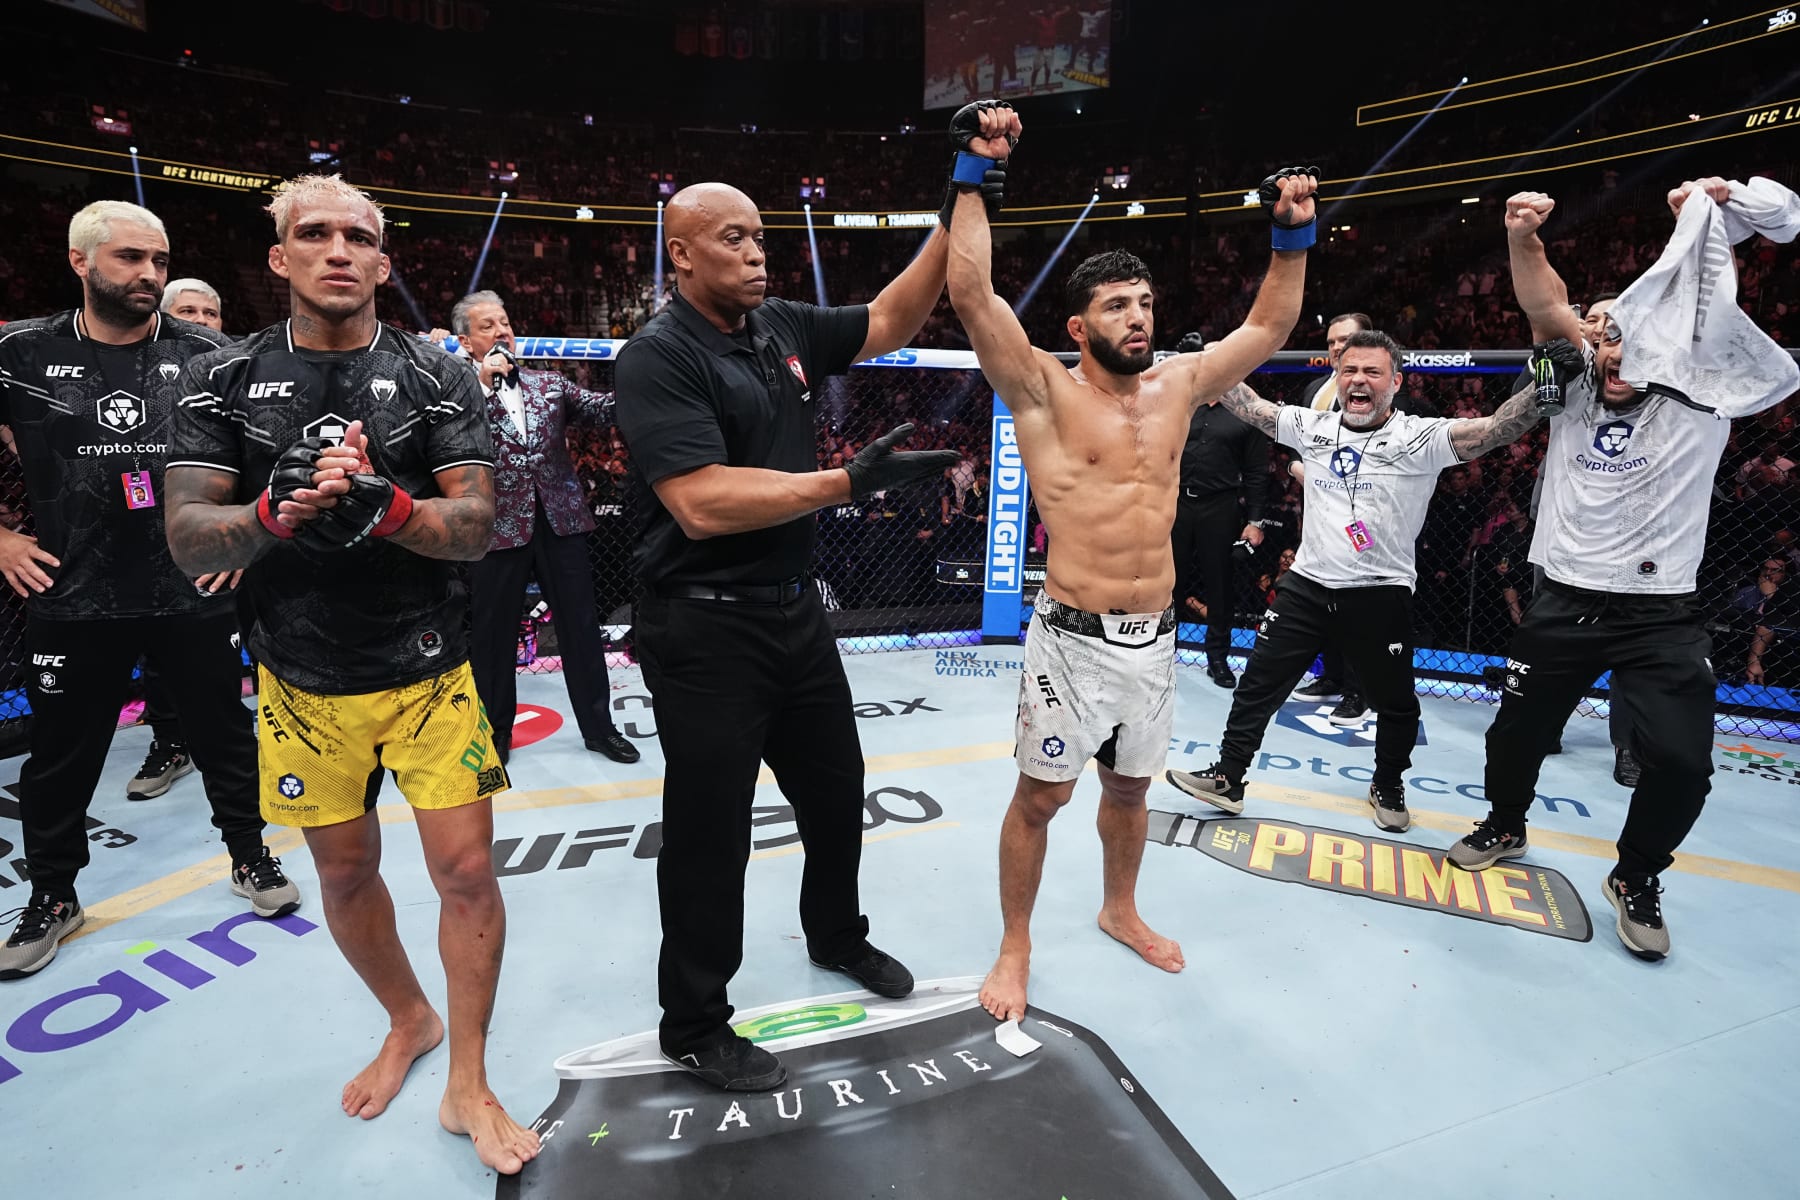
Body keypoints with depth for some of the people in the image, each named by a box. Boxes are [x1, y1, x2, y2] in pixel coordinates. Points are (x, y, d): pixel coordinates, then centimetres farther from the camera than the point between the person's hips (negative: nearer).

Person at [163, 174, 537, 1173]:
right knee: (344, 871, 16)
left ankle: (467, 1085, 17)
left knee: (465, 870, -3)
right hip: (304, 684, 2)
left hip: (427, 673, -2)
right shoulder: (223, 381, 2)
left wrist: (385, 505, -29)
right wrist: (279, 510, -25)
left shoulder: (436, 375, -3)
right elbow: (188, 540, -5)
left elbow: (475, 526, -10)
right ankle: (409, 1023, 43)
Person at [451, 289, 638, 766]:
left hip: (561, 519, 3)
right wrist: (483, 384, -15)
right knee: (493, 634, 8)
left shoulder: (549, 383, 13)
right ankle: (494, 733, 25)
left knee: (581, 625, 7)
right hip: (498, 526, -2)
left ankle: (598, 726, 20)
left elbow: (601, 407, 0)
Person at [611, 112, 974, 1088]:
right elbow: (703, 505, -26)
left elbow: (889, 322, 13)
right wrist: (849, 482, -26)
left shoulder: (782, 327, 7)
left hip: (794, 609, 8)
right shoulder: (659, 356, -15)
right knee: (710, 829, 6)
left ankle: (836, 936, 49)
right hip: (706, 630, -7)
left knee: (835, 790, 22)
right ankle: (694, 1027, 28)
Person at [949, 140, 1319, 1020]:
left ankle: (1120, 911, 46)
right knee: (1040, 797, 5)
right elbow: (971, 294, -18)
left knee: (1130, 787, 22)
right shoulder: (1045, 391, -7)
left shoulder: (1176, 385, 9)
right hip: (1073, 639, -5)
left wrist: (1293, 235, 13)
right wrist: (974, 179, -14)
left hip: (1156, 638, 6)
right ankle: (1015, 949, 26)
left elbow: (1269, 326, 19)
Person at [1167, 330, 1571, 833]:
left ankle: (1387, 786, 39)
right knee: (1258, 683, 5)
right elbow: (1249, 405, 8)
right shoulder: (1312, 426, 3)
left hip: (1380, 596, -2)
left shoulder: (1420, 437, -9)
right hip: (1306, 585, 3)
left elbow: (1494, 428, -21)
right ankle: (1227, 778, 17)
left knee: (1396, 705, 13)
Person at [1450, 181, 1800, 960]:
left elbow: (1715, 313, -10)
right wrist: (1522, 240, -19)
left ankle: (1636, 880, 18)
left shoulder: (1700, 401, 0)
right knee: (1516, 731, 12)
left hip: (1660, 614, -2)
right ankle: (1505, 826, 41)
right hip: (1565, 602, 2)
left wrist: (1710, 221, -12)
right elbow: (1549, 310, -6)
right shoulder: (1576, 392, 4)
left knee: (1681, 761, -9)